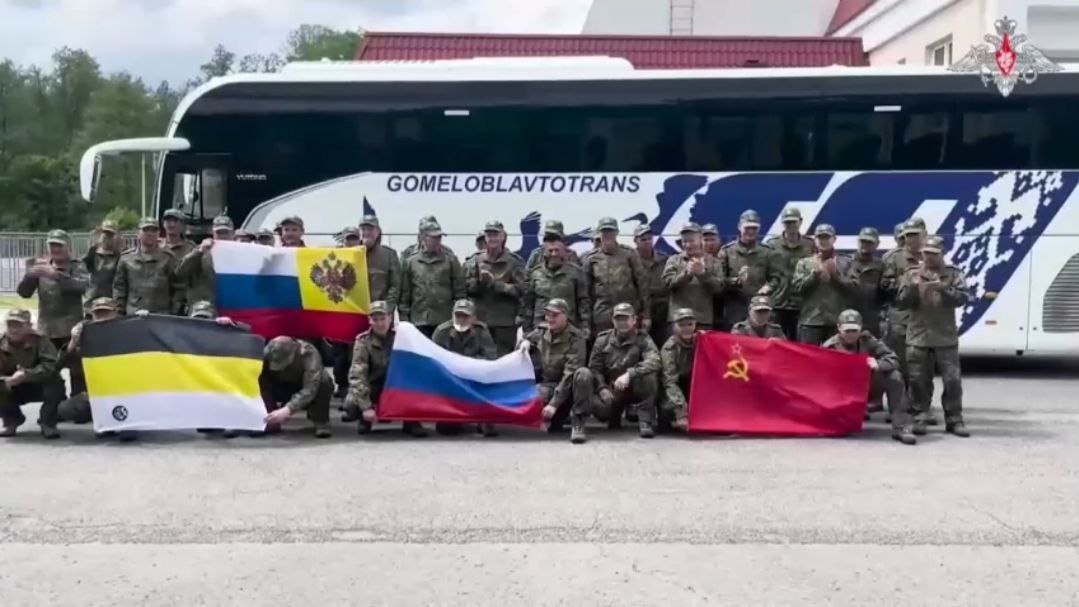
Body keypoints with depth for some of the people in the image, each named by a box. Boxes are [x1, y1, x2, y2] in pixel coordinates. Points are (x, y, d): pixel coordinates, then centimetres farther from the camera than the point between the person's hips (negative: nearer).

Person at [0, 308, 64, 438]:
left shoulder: (40, 340, -21)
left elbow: (51, 365, -35)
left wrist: (26, 375, -46)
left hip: (39, 386, -3)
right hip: (15, 390, 3)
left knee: (55, 384, -33)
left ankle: (47, 423, -8)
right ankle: (11, 421, 8)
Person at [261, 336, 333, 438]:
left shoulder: (309, 354, -34)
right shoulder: (267, 354, -25)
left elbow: (310, 390, -43)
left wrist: (288, 409, -54)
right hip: (285, 390, 3)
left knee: (323, 383, -35)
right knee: (263, 380, -25)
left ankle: (321, 423, -17)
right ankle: (272, 421, -13)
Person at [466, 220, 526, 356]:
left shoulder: (514, 261, 1)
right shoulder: (476, 261, 10)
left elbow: (519, 289, -9)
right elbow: (467, 287, 4)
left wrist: (494, 283, -15)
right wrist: (479, 281, -15)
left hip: (506, 323, -3)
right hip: (480, 320, 3)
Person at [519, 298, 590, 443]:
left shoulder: (575, 337, -18)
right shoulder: (541, 331, -1)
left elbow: (569, 374, -26)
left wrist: (554, 403, -32)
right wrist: (525, 342, -8)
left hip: (568, 386, -3)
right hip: (547, 384, 4)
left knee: (583, 373, -38)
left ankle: (577, 422, -26)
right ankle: (558, 416, 3)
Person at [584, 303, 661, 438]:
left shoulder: (643, 339, -8)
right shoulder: (603, 340, 1)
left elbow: (654, 361, -26)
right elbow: (594, 368, -3)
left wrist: (629, 374, -39)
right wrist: (602, 389, -21)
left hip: (635, 389, -3)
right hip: (611, 390, 3)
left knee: (649, 376, -33)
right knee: (600, 410, -25)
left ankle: (645, 421, -19)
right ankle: (616, 413, 16)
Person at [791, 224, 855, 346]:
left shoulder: (845, 262, 11)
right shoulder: (804, 262, 11)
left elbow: (852, 288, 1)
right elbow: (797, 287, -1)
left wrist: (836, 274, -9)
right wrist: (815, 273, -9)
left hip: (837, 321, 1)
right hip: (810, 321, 0)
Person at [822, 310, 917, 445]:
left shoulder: (868, 340, -8)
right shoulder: (829, 347, -14)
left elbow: (893, 359, -11)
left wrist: (878, 364, -32)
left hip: (869, 390, 1)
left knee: (894, 377, -23)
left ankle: (900, 427, -23)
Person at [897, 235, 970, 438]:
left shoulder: (954, 273, 5)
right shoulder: (912, 274, 7)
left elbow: (963, 298, -8)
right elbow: (900, 303, 1)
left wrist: (944, 289, -25)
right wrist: (913, 288, -17)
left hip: (946, 338, -1)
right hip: (917, 337, 1)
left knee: (952, 379, -1)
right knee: (918, 380, 3)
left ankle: (954, 420, 9)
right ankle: (920, 418, 13)